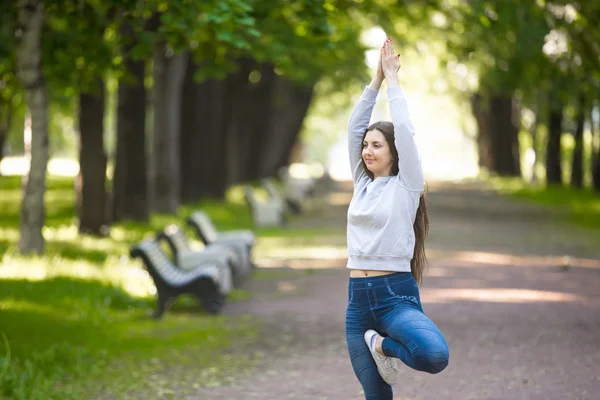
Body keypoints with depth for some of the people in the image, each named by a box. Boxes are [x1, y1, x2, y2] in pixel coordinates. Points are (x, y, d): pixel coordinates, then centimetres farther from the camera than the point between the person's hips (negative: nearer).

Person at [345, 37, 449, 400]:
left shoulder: (407, 186, -1)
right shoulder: (362, 183, 13)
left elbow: (404, 130, -9)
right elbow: (355, 126, 10)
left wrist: (393, 77, 0)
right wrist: (377, 78, 7)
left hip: (396, 294, -5)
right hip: (358, 298, 5)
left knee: (435, 356, -32)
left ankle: (383, 345, -1)